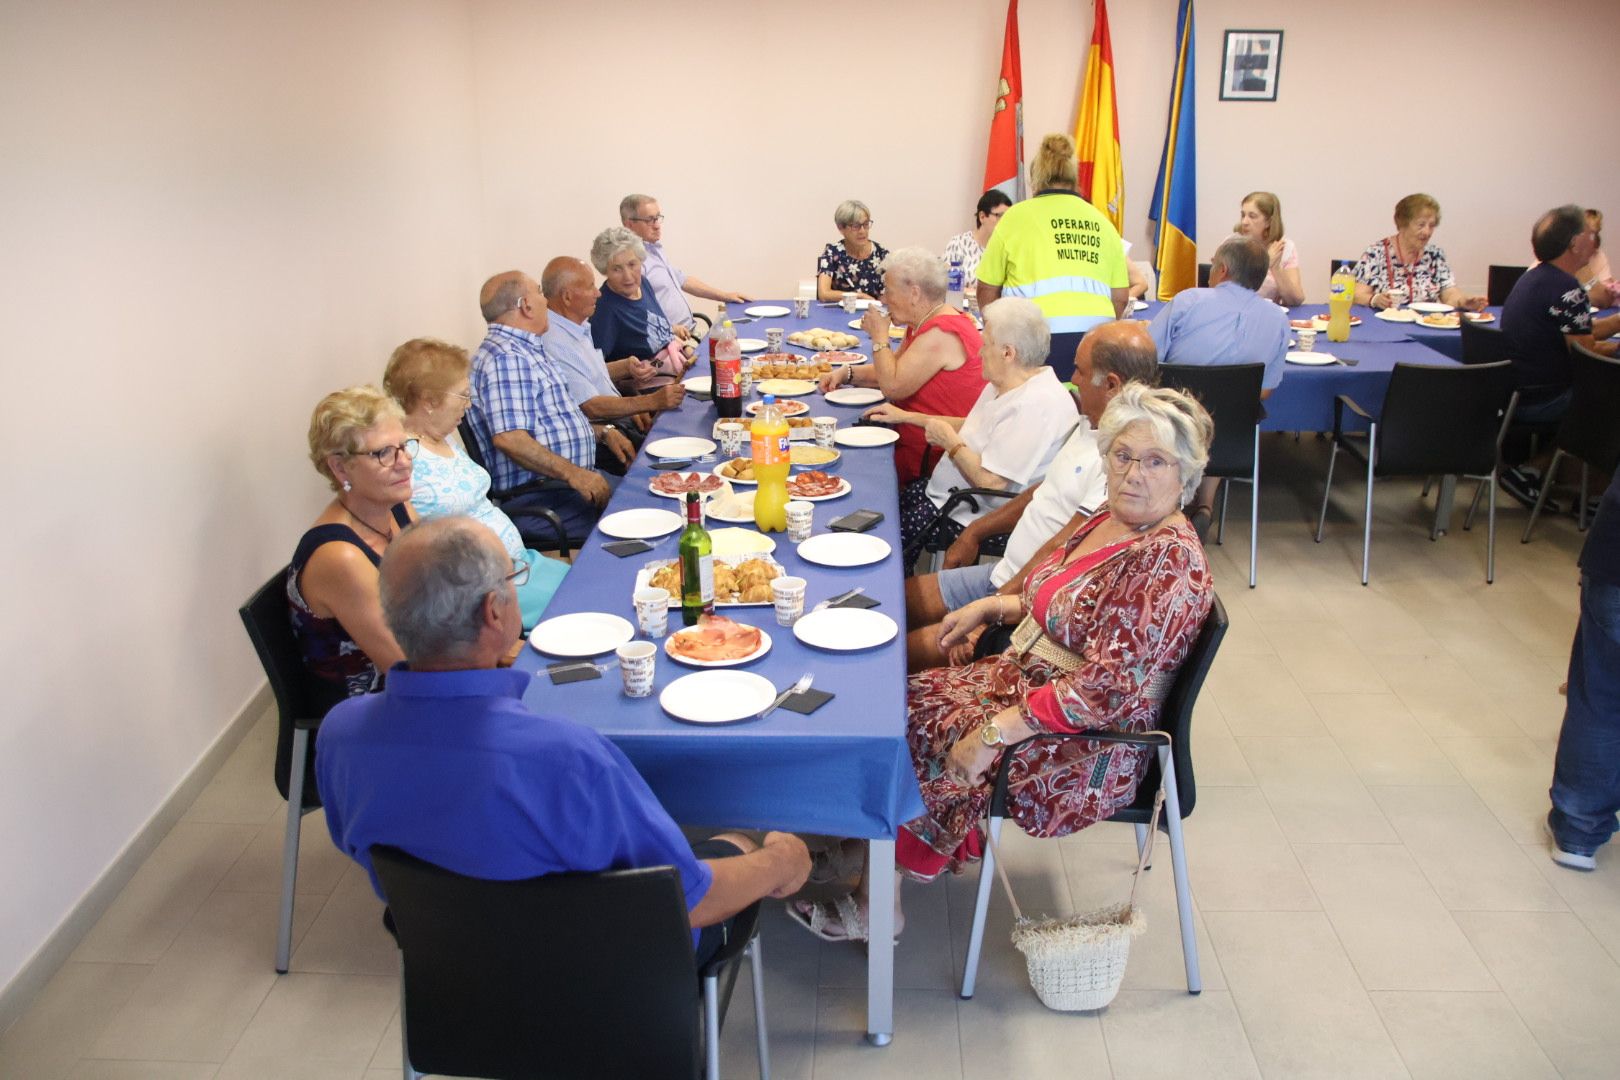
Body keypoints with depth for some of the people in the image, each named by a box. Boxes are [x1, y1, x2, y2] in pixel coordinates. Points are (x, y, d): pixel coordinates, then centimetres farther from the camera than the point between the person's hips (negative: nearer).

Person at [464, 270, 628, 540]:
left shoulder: (528, 351, 19)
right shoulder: (504, 358, -15)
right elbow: (508, 438, -26)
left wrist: (603, 432, 16)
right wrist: (572, 474, -27)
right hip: (535, 501, -11)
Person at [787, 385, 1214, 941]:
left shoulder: (1169, 561, -24)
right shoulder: (1109, 522, 4)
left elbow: (1106, 690, -29)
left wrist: (996, 731, -26)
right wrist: (990, 605, 6)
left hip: (1082, 750, -9)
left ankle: (872, 910, 10)